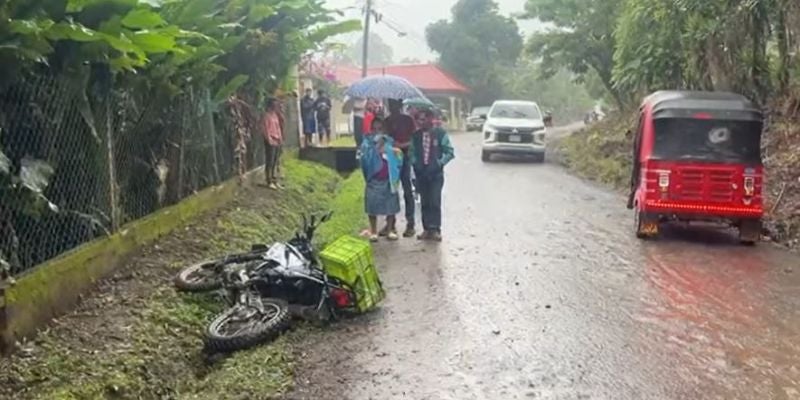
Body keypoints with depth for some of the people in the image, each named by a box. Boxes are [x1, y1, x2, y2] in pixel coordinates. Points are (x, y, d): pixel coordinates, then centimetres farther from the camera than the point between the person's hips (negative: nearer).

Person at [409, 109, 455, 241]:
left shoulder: (440, 133, -5)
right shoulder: (416, 135, 4)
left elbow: (450, 152, -3)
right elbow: (411, 152, 13)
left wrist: (440, 163, -11)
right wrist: (414, 163, -2)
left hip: (436, 173, -3)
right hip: (421, 173, 3)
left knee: (435, 202, -7)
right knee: (424, 202, 8)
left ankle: (435, 229, 0)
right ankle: (427, 229, 15)